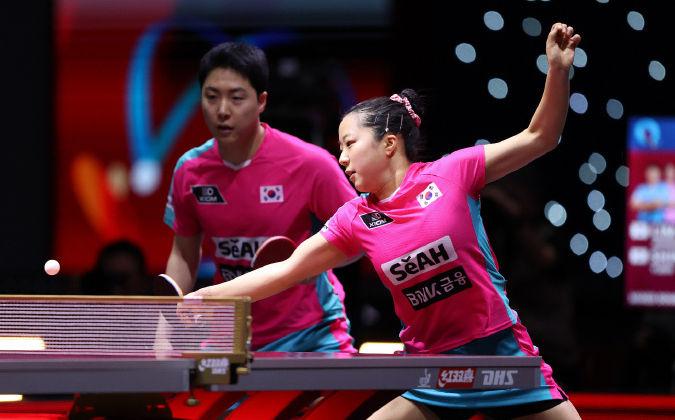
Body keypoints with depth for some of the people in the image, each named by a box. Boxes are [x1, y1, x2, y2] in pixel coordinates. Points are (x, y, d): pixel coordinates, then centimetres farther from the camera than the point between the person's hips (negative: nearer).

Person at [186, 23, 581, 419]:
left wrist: (559, 70, -14)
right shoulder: (355, 221, 3)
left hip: (504, 358, -3)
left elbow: (539, 138, -1)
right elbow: (286, 271, 9)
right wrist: (206, 296, 4)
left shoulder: (451, 173, -6)